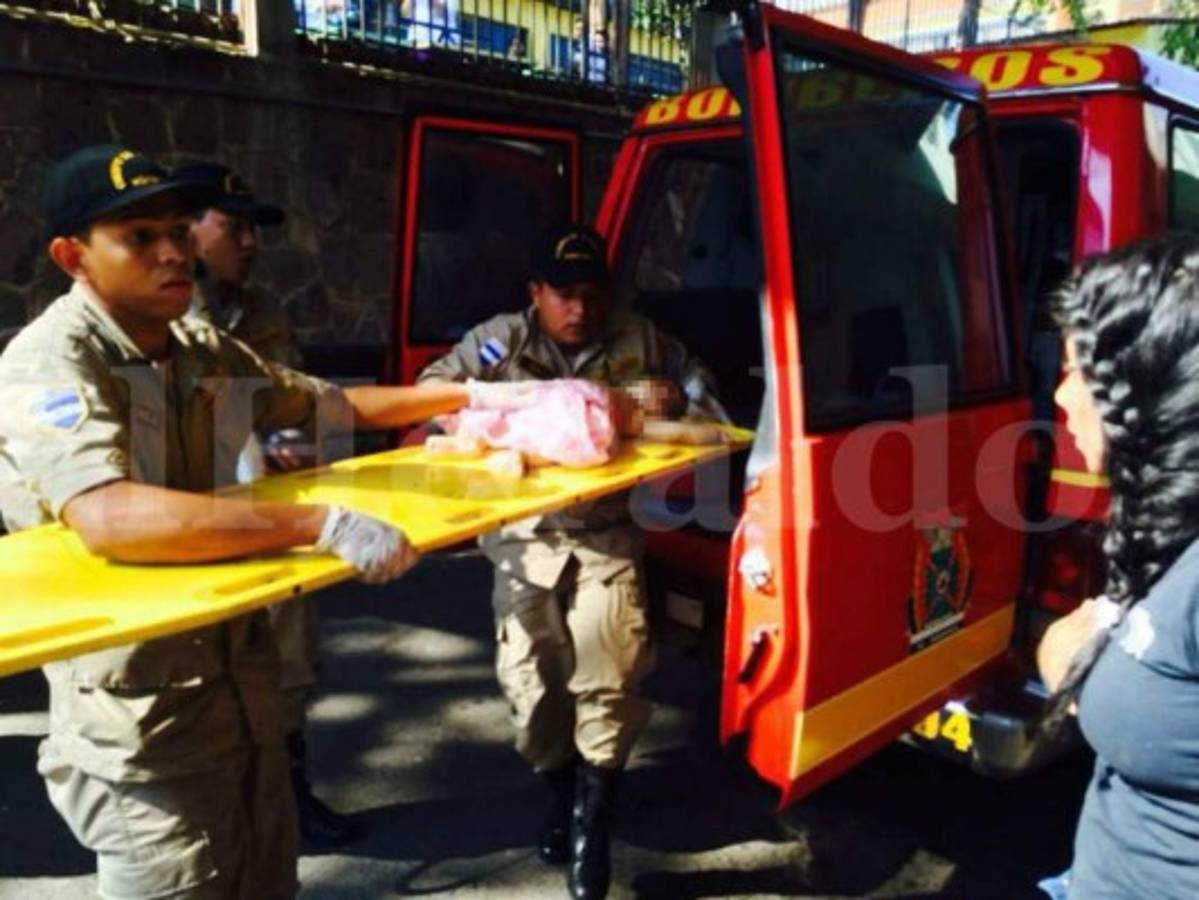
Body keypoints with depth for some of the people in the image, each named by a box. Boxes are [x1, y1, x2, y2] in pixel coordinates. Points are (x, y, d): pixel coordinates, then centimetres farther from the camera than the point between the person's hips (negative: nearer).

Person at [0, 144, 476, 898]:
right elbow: (111, 518, -36)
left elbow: (332, 405, 16)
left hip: (243, 688, 7)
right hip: (143, 728, -7)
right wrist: (323, 525, -38)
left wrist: (466, 396, 11)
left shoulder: (206, 351, 4)